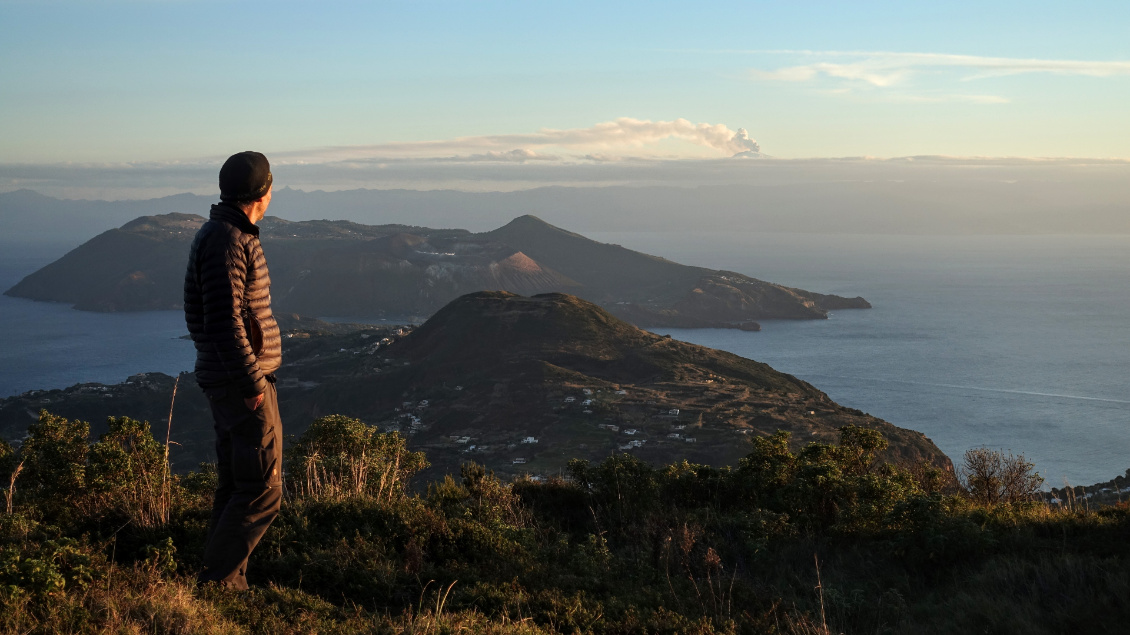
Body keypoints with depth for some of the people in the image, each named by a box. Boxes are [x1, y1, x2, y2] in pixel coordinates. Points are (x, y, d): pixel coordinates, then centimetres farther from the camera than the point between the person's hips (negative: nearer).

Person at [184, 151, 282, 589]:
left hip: (226, 381, 11)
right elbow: (224, 320, -24)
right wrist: (251, 382, -21)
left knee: (235, 485, 15)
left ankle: (228, 580, 22)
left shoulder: (218, 235, 15)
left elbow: (199, 315, 21)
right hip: (242, 382, -11)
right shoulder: (228, 241, -18)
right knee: (263, 490, -6)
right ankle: (218, 578, -1)